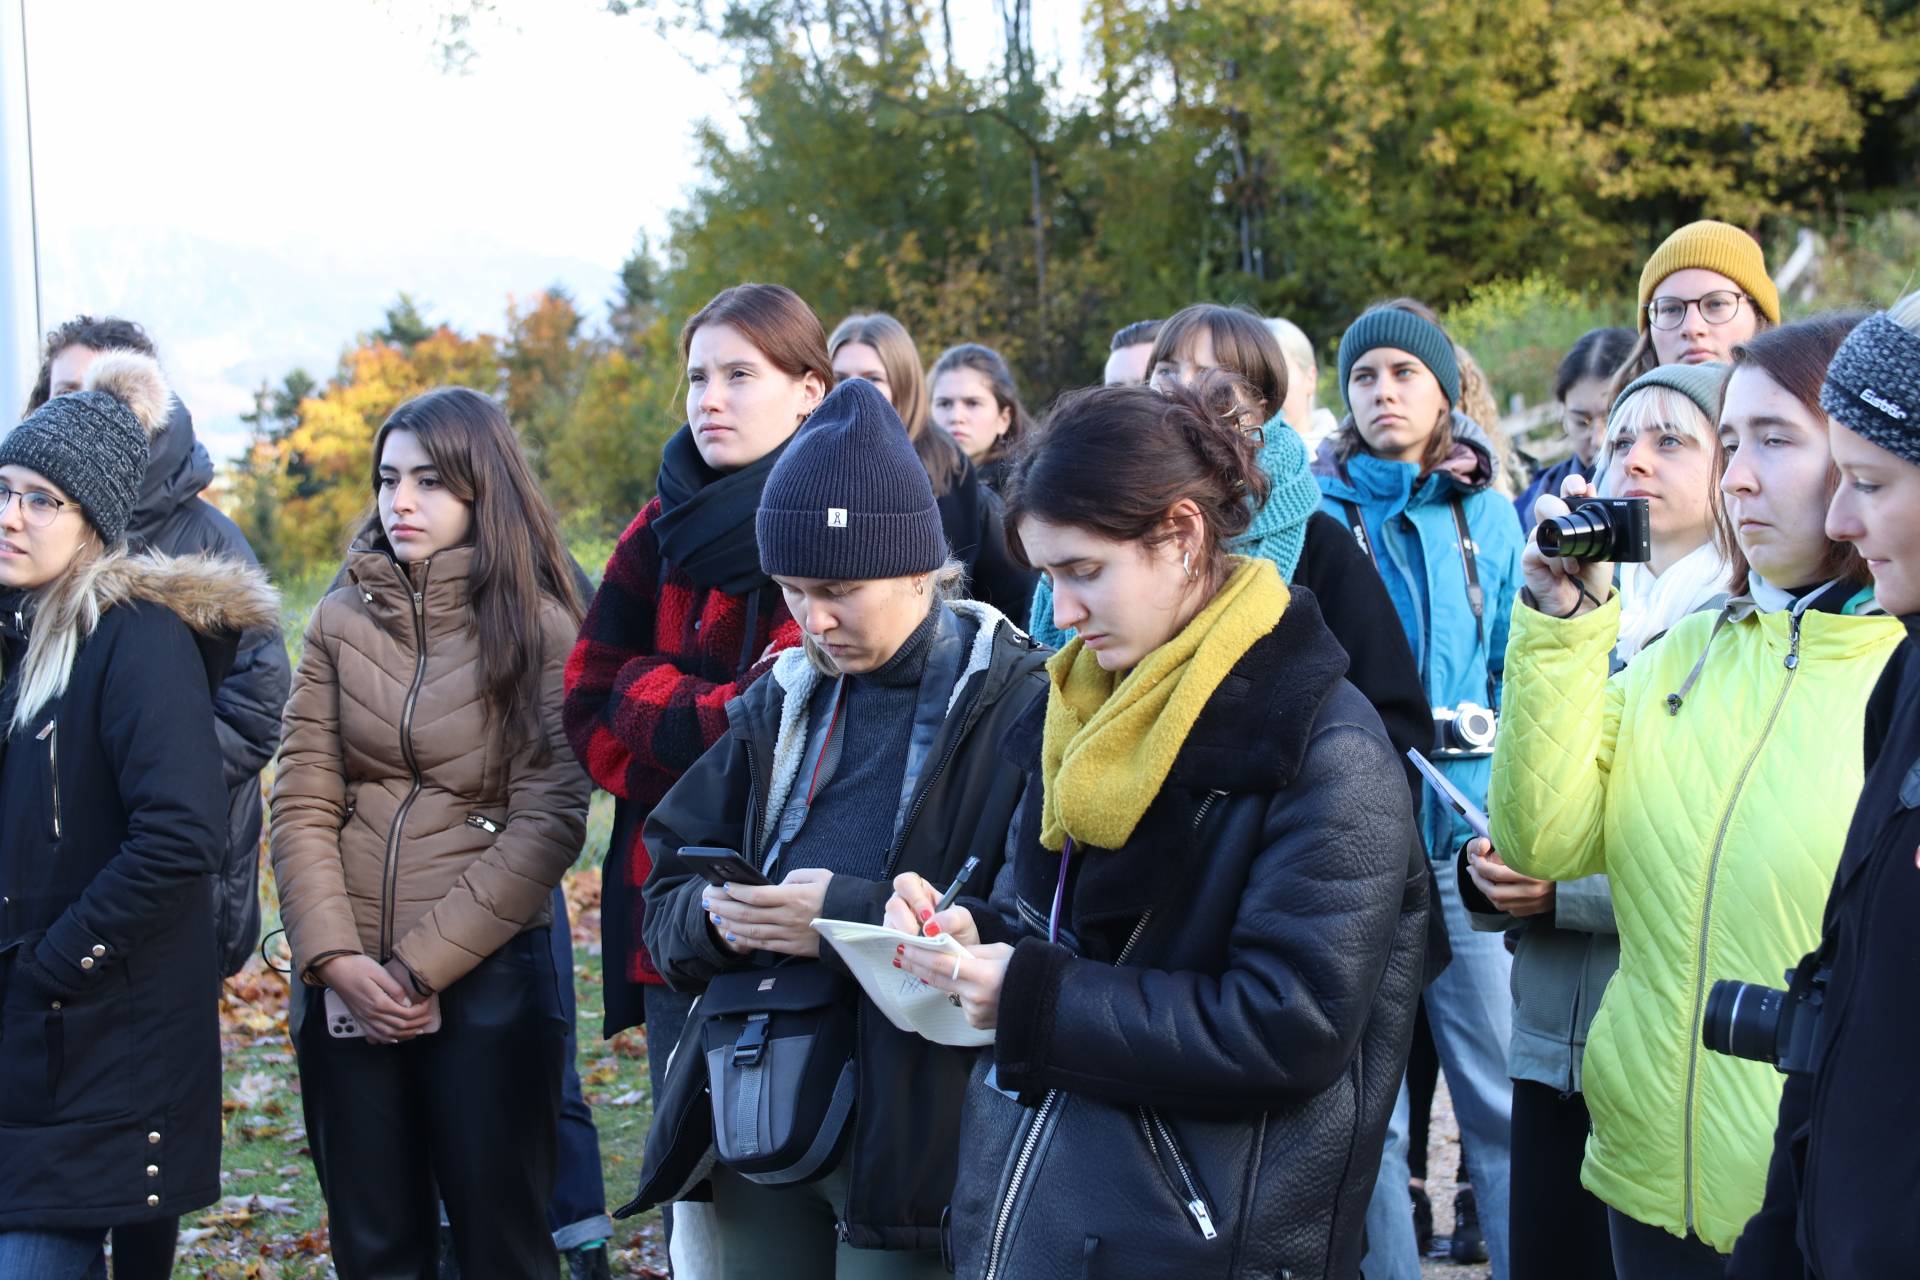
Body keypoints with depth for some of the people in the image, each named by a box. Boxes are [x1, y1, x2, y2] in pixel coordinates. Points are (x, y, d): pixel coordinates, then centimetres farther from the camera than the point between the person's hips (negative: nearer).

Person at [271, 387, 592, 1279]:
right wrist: (334, 956, -10)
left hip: (488, 978, -3)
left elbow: (546, 823, -10)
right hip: (346, 985, 3)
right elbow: (301, 802, 3)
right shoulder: (341, 621, 7)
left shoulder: (538, 627, -3)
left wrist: (423, 965, -14)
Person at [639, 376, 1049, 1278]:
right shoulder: (787, 701, 12)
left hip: (915, 1132, -6)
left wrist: (855, 917, -24)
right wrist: (714, 915, -9)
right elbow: (668, 885, 14)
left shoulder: (1017, 708, -9)